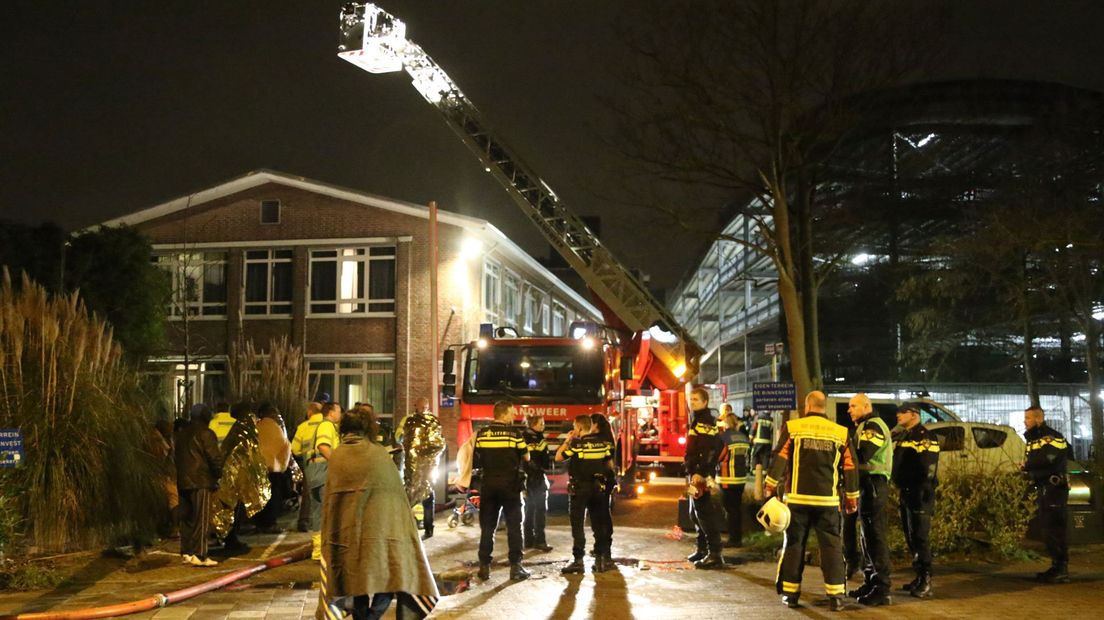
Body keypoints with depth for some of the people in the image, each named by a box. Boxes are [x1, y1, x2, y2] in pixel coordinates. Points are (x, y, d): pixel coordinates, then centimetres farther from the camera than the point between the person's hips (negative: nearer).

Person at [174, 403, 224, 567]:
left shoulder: (182, 433, 15)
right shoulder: (205, 433, -10)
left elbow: (176, 456, 19)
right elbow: (215, 457, -13)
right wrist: (218, 474, 3)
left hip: (183, 481, 8)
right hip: (201, 481, -8)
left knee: (186, 518, 13)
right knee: (202, 519, -6)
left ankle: (186, 553, 17)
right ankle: (199, 555, -9)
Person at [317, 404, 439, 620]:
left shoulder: (336, 457, 4)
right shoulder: (379, 454, -2)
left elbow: (329, 499, 9)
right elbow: (396, 493, 2)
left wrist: (331, 536, 17)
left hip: (347, 535, 4)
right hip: (379, 531, -3)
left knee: (358, 583, 14)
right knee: (384, 583, 4)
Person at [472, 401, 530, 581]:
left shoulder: (482, 433, 1)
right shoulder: (515, 433, -8)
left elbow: (477, 461, 6)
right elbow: (526, 457, 1)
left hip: (489, 485, 3)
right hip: (510, 485, -3)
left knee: (487, 527, 9)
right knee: (514, 526, 4)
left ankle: (484, 567, 9)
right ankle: (515, 566, 3)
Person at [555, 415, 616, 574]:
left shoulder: (576, 444, -12)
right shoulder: (603, 443, 3)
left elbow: (558, 458, -6)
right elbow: (610, 464, 9)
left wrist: (567, 440, 1)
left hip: (579, 487, -4)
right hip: (598, 487, 5)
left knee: (577, 525, 1)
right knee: (599, 524, 11)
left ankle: (578, 561, -1)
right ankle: (602, 559, 13)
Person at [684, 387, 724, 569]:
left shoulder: (705, 421, -13)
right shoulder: (697, 420, 18)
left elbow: (708, 450, -23)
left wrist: (700, 473, -28)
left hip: (700, 474, -11)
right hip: (695, 472, 11)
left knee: (704, 513, -11)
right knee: (696, 513, 17)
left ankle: (715, 554, -10)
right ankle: (703, 549, 26)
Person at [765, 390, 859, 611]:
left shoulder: (793, 428, -2)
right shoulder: (840, 433, 4)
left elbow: (780, 459, -5)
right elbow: (850, 468, 6)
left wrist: (771, 485, 4)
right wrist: (852, 497, 14)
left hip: (798, 498, -1)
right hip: (828, 500, 1)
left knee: (794, 544, 8)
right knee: (832, 545, 6)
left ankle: (790, 593, 12)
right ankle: (835, 595, 4)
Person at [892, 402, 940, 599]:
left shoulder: (925, 437, -11)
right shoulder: (903, 437, 19)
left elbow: (928, 469, -19)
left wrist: (922, 493, -23)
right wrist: (899, 485, 17)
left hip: (919, 494, -10)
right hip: (906, 493, 10)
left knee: (919, 537, -10)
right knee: (910, 537, 13)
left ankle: (926, 582, -7)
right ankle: (919, 577, 21)